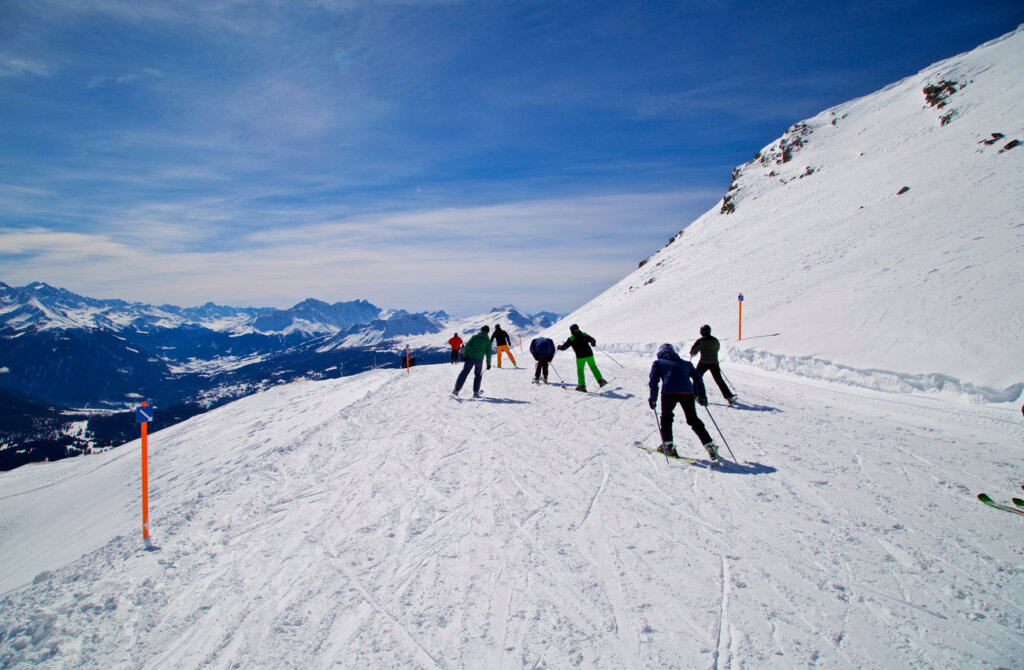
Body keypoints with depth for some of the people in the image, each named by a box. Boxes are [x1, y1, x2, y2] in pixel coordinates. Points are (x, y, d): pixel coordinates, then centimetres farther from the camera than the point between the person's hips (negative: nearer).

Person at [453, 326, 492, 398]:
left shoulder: (475, 336, 9)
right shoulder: (488, 340, 7)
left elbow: (468, 345, 0)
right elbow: (488, 352, 5)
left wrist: (464, 354, 4)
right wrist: (488, 363, 11)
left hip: (470, 357, 0)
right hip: (479, 359, 0)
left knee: (464, 373, 6)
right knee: (478, 375, 17)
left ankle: (456, 390, 1)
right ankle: (475, 392, 8)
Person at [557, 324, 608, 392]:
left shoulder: (571, 338, -3)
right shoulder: (584, 334, 6)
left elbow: (564, 347, 0)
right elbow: (593, 340, 18)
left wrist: (559, 347, 22)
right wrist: (593, 344, 41)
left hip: (580, 356, -3)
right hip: (589, 354, 3)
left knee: (580, 370, 10)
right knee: (593, 367, 15)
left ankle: (582, 385, 8)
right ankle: (600, 380, 7)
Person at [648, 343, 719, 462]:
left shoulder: (658, 363, 23)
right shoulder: (686, 363, 31)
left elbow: (653, 381, 11)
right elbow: (697, 377, 23)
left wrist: (653, 398, 11)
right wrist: (702, 394, 25)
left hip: (669, 392, -2)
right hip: (687, 392, 2)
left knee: (666, 418, 19)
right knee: (693, 420, 14)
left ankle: (667, 445, 12)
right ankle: (710, 446, 7)